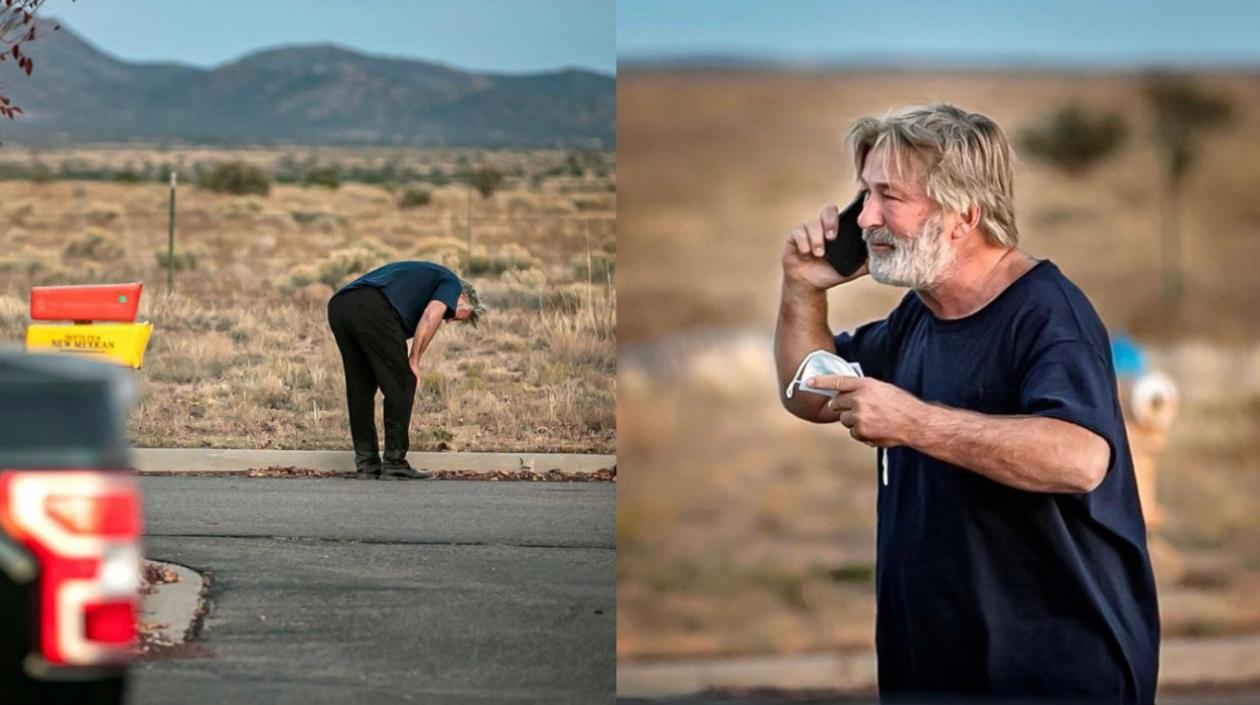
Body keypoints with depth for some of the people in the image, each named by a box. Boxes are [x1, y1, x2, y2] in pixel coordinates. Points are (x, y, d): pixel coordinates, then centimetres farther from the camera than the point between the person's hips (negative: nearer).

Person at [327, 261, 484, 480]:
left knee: (359, 389, 18)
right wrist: (414, 361, 3)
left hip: (338, 306, 8)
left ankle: (366, 464, 19)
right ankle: (395, 464, 6)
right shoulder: (450, 283, 19)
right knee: (401, 385, 4)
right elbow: (431, 315, -3)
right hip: (372, 309, -8)